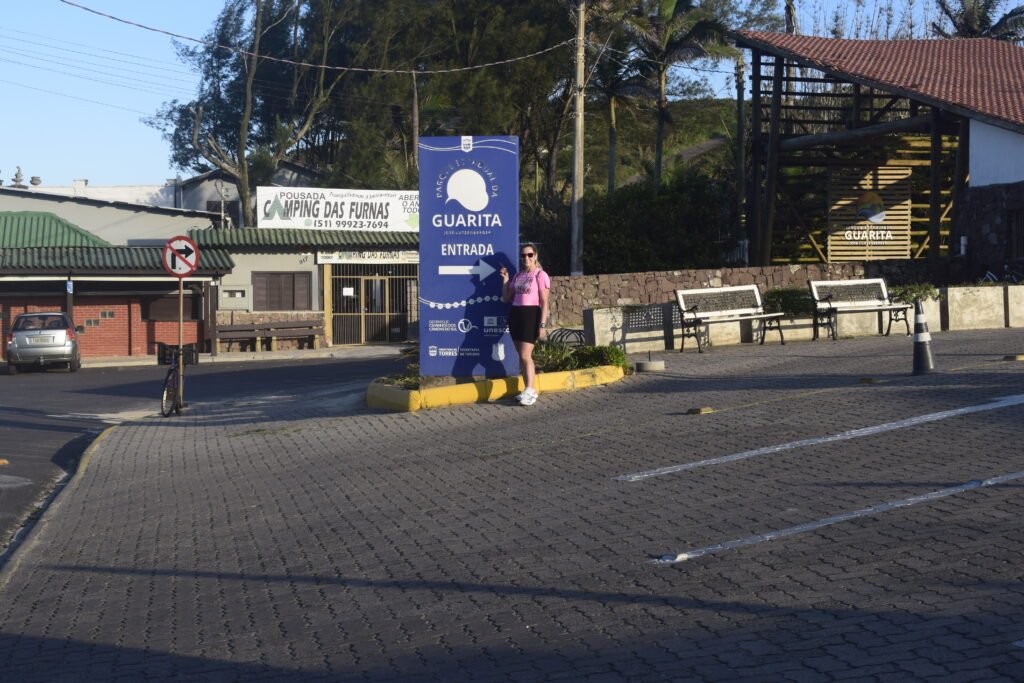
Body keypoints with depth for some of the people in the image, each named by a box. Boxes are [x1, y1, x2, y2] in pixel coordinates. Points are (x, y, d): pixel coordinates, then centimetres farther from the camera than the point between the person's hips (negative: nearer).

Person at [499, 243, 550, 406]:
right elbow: (506, 298, 16)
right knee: (521, 355, 7)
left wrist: (542, 325, -15)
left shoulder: (540, 275, -5)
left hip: (531, 315, -7)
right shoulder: (518, 276, 15)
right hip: (515, 315, 7)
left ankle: (530, 391, -11)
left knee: (525, 355, -13)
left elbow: (544, 303, -9)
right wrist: (505, 279, 6)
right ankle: (529, 390, 13)